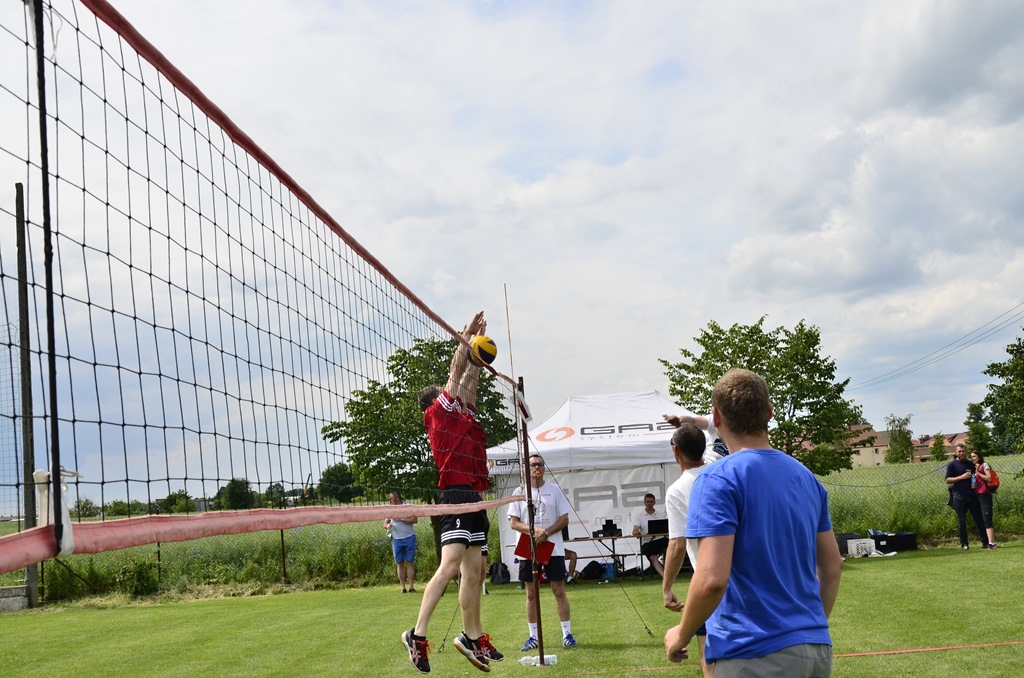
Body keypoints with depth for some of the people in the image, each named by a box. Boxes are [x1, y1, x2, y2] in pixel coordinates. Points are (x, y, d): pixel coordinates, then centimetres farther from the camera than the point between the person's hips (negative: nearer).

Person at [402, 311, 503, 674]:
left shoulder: (463, 416, 21)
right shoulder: (438, 412, 0)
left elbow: (470, 376, 29)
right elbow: (457, 372, 3)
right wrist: (467, 336, 13)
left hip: (473, 498, 9)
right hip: (457, 493, -9)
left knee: (473, 571, 11)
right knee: (450, 565, -18)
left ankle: (472, 637, 18)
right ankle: (417, 635, -17)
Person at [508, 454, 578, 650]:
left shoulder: (554, 489, 4)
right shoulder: (520, 492, 5)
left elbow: (564, 519, 1)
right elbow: (513, 522, 1)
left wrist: (546, 533, -14)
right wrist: (533, 530, -16)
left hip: (553, 548, -1)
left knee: (559, 591, 0)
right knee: (531, 594, 5)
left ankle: (567, 634, 6)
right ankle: (533, 636, 12)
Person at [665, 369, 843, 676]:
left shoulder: (718, 479, -13)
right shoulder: (806, 477, 9)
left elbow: (712, 579, -21)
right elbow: (832, 568, 14)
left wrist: (682, 634, -5)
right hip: (818, 648, 7)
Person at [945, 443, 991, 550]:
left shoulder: (971, 464, 15)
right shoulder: (952, 465, 2)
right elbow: (947, 480, -4)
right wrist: (961, 477, -14)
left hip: (972, 495, 4)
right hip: (959, 496, -4)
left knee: (980, 519, 3)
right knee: (961, 521, 0)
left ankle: (985, 542, 8)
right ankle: (964, 544, 7)